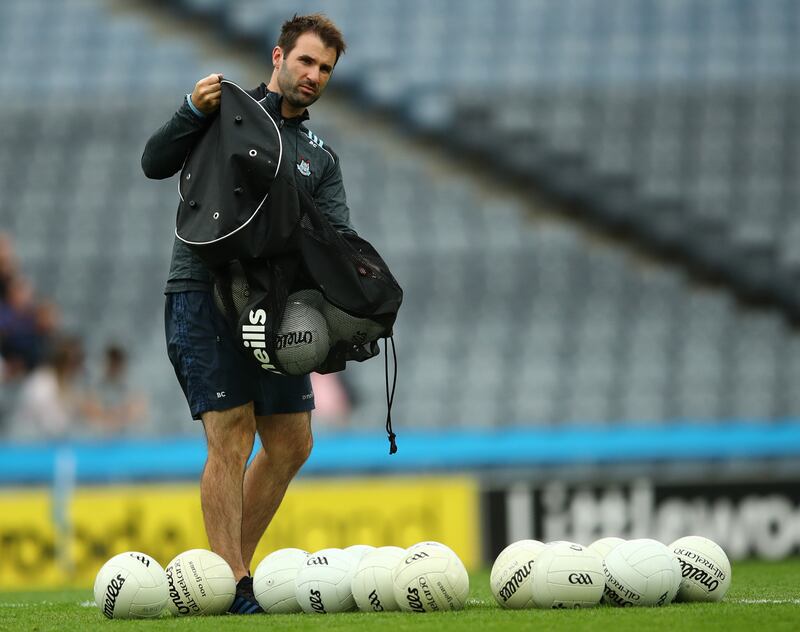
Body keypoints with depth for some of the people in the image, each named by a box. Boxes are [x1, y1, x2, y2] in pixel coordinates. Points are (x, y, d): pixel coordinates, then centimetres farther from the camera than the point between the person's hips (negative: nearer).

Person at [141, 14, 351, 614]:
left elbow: (337, 238, 4)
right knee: (232, 437, -13)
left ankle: (234, 564, 18)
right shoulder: (226, 113, 3)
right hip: (204, 295, -6)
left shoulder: (321, 157, 17)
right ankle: (232, 586, -12)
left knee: (291, 445, 5)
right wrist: (193, 112, -22)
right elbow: (156, 163, -7)